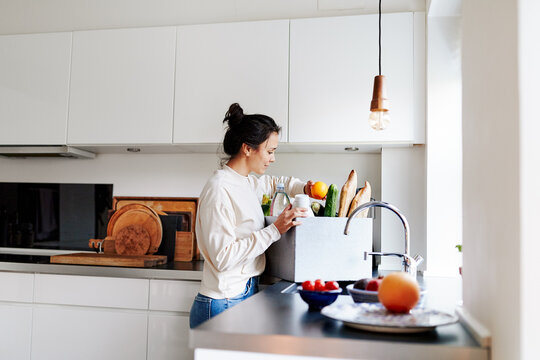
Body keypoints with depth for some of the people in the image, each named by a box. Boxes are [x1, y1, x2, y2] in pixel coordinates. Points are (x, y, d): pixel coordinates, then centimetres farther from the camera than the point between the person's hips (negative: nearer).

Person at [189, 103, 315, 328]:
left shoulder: (246, 182, 10)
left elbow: (275, 183, 32)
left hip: (247, 294, 8)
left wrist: (303, 188, 12)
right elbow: (223, 257, -22)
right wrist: (274, 230, -23)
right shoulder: (219, 190, -17)